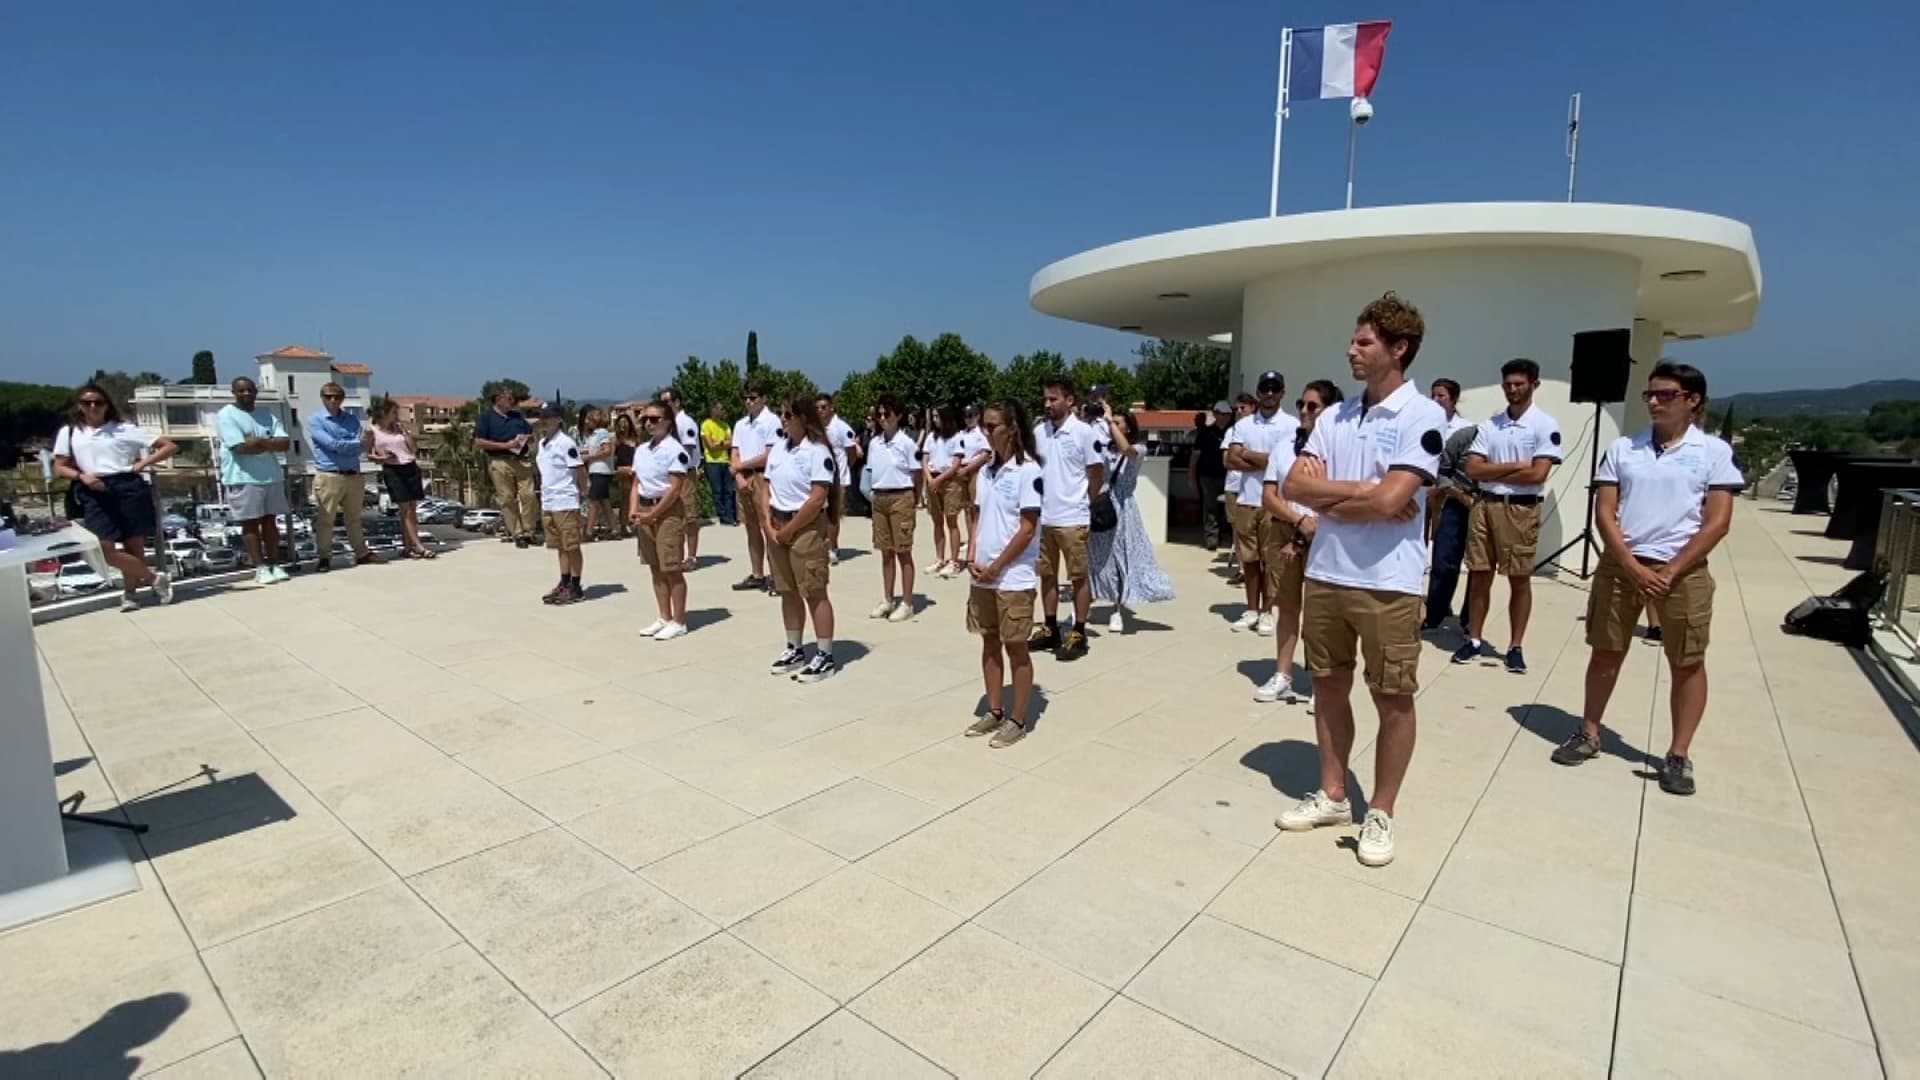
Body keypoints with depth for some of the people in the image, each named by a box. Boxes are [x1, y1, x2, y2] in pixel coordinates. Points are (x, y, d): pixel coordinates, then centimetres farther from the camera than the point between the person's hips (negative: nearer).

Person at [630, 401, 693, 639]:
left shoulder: (675, 449, -12)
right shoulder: (641, 451, 12)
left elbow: (675, 489, -16)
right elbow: (637, 483, 15)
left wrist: (652, 514, -16)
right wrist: (634, 510, -1)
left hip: (668, 512, -8)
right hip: (645, 511, 8)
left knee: (672, 570, -4)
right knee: (656, 569, 12)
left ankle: (678, 622, 5)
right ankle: (664, 618, 22)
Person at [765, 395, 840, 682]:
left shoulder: (817, 451, -13)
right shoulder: (778, 448, 9)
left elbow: (818, 499, -18)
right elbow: (768, 488, 11)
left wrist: (789, 529, -14)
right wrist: (769, 525, -1)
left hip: (806, 526, -7)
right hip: (778, 525, 7)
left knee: (815, 593, -3)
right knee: (788, 591, 13)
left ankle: (825, 657, 4)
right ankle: (795, 650, 25)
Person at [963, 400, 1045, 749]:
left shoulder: (1028, 471, -12)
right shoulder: (987, 471, 8)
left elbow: (1027, 529, -15)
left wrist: (996, 567, -14)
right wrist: (972, 557, -2)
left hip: (1013, 577, -7)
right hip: (983, 575, 7)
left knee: (1015, 647, 3)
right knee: (990, 643, 14)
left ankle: (1018, 720, 16)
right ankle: (994, 712, 27)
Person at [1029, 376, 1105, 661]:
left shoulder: (1084, 432, -9)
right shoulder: (1039, 431, 6)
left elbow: (1097, 474, -4)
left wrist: (1085, 505, 4)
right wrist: (1036, 497, 8)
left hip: (1072, 518, -5)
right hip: (1042, 517, 6)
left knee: (1079, 576, 5)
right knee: (1047, 574, 13)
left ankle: (1078, 634, 13)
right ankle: (1051, 629, 25)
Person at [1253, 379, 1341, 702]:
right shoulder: (1283, 447, 8)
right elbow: (1268, 497, 3)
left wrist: (1307, 534, -7)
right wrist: (1299, 521, -12)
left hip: (1322, 537, -4)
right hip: (1283, 531, 4)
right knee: (1287, 606, 10)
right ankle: (1282, 676, 18)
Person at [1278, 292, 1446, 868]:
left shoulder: (1422, 416, -9)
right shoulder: (1334, 417, 9)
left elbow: (1390, 500, -19)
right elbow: (1293, 486, 0)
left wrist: (1327, 494, -5)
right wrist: (1361, 492, -11)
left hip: (1387, 583, -5)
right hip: (1324, 574, 6)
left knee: (1393, 700, 8)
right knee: (1329, 686, 14)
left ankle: (1381, 813, 23)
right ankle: (1332, 795, 31)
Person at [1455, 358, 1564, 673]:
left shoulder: (1545, 425, -3)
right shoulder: (1490, 424, 8)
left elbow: (1537, 474, -13)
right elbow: (1473, 469, -1)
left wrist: (1492, 473, -5)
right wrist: (1515, 466, -10)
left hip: (1521, 509, -3)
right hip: (1484, 505, 3)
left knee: (1520, 580, 4)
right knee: (1479, 576, 7)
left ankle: (1515, 647, 14)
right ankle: (1474, 640, 17)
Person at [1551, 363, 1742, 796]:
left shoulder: (1714, 451, 0)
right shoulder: (1623, 448, 4)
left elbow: (1717, 523, -5)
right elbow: (1603, 514, 0)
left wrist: (1669, 572, -12)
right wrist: (1633, 567, -10)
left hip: (1683, 571, -1)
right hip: (1619, 565, 1)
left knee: (1688, 663, 5)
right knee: (1606, 651, 9)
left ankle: (1679, 754, 17)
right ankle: (1589, 734, 22)